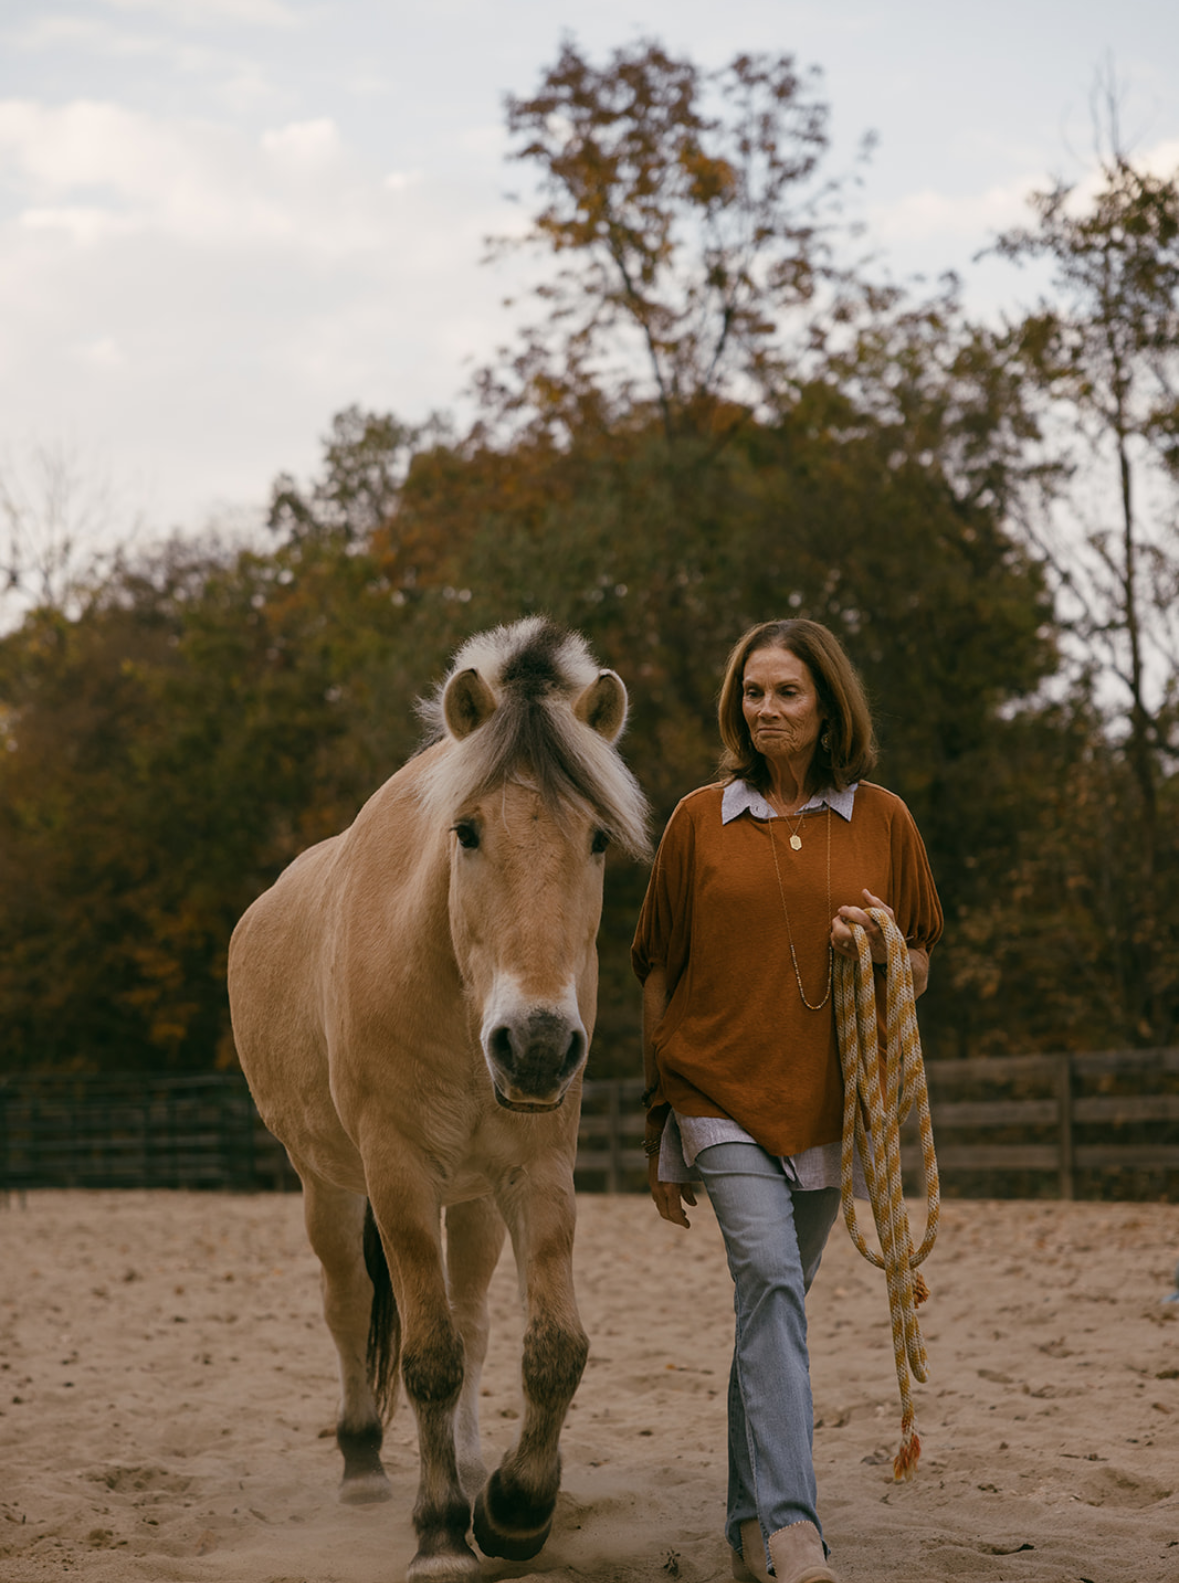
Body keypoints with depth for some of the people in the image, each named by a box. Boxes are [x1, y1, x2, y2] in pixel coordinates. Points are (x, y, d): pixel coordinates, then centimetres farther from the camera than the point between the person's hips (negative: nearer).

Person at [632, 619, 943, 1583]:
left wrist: (884, 949, -11)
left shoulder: (882, 822, 7)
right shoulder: (700, 820, 4)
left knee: (775, 1299, 10)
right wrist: (657, 1134, 6)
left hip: (828, 1102, 2)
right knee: (770, 1276, -20)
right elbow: (660, 974, 7)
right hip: (719, 1093, -2)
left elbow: (919, 972, 14)